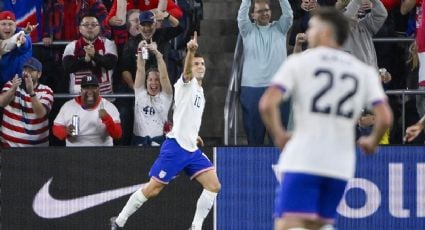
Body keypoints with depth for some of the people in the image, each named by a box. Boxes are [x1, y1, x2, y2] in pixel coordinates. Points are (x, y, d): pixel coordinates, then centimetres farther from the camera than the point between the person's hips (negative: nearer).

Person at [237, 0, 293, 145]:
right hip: (252, 88, -1)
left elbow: (288, 14, -3)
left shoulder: (279, 29, 11)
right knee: (254, 131, 2)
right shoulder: (248, 30, 9)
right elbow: (241, 16, -8)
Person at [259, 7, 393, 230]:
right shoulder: (364, 71, 10)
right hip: (340, 166, 4)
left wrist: (278, 135, 7)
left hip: (302, 161, -4)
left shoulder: (298, 62, 1)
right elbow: (385, 118, 0)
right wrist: (372, 142, 20)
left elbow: (267, 104, -11)